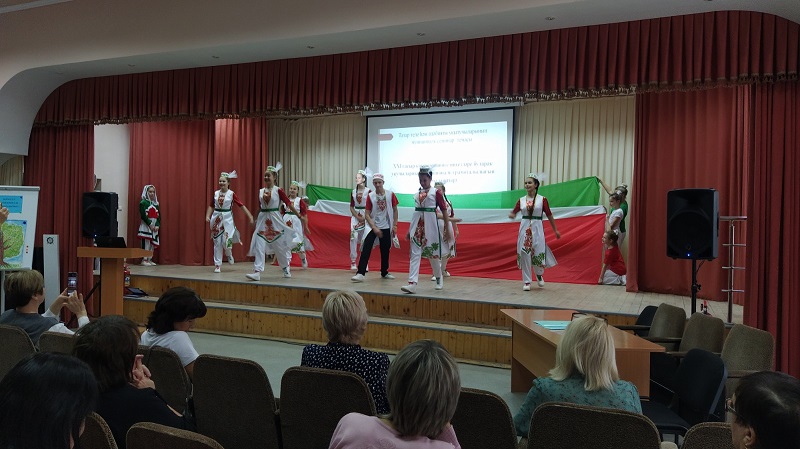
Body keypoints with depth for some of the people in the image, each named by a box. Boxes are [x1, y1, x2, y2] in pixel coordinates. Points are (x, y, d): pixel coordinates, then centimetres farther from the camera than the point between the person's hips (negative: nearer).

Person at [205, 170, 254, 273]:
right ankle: (217, 265, 12)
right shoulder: (215, 193, 4)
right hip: (217, 218, 3)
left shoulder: (231, 194, -5)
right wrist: (208, 216, 2)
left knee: (227, 241, -12)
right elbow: (211, 206, 15)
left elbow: (242, 205, -6)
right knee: (217, 242, 4)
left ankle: (229, 254, 24)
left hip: (227, 218, -3)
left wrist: (250, 216, -11)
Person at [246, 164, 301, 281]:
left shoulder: (278, 190, -6)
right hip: (263, 220, 3)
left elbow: (289, 203, -3)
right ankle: (257, 272, -10)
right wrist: (255, 219, 22)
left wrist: (299, 215, -2)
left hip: (275, 219, -3)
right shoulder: (260, 191, 6)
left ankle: (286, 269, 29)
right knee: (259, 246, -7)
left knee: (279, 246, 9)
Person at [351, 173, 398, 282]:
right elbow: (367, 214, -7)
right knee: (366, 249, -12)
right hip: (373, 227, -1)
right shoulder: (370, 196, -7)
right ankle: (360, 273, -12)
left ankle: (384, 272, 28)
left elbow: (395, 210, 5)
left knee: (385, 251, 11)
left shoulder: (390, 194, -5)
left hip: (386, 227, 1)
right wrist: (374, 228, -15)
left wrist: (395, 225, 1)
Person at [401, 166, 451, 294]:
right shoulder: (417, 194, 12)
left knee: (432, 253, 6)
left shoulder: (436, 192, -1)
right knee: (415, 254, -5)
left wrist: (447, 230, -5)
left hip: (430, 224, -4)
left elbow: (444, 211, -1)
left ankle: (439, 279, 30)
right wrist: (410, 231, 19)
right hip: (417, 225, 4)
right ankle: (412, 283, -11)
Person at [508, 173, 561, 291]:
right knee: (524, 254, -1)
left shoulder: (542, 199, 0)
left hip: (537, 228, -2)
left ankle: (539, 274, 32)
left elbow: (549, 215, 5)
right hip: (524, 228, 2)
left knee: (538, 253, 0)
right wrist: (511, 215, -17)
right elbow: (513, 213, 8)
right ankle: (526, 281, 10)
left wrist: (555, 230, 9)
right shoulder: (521, 200, 5)